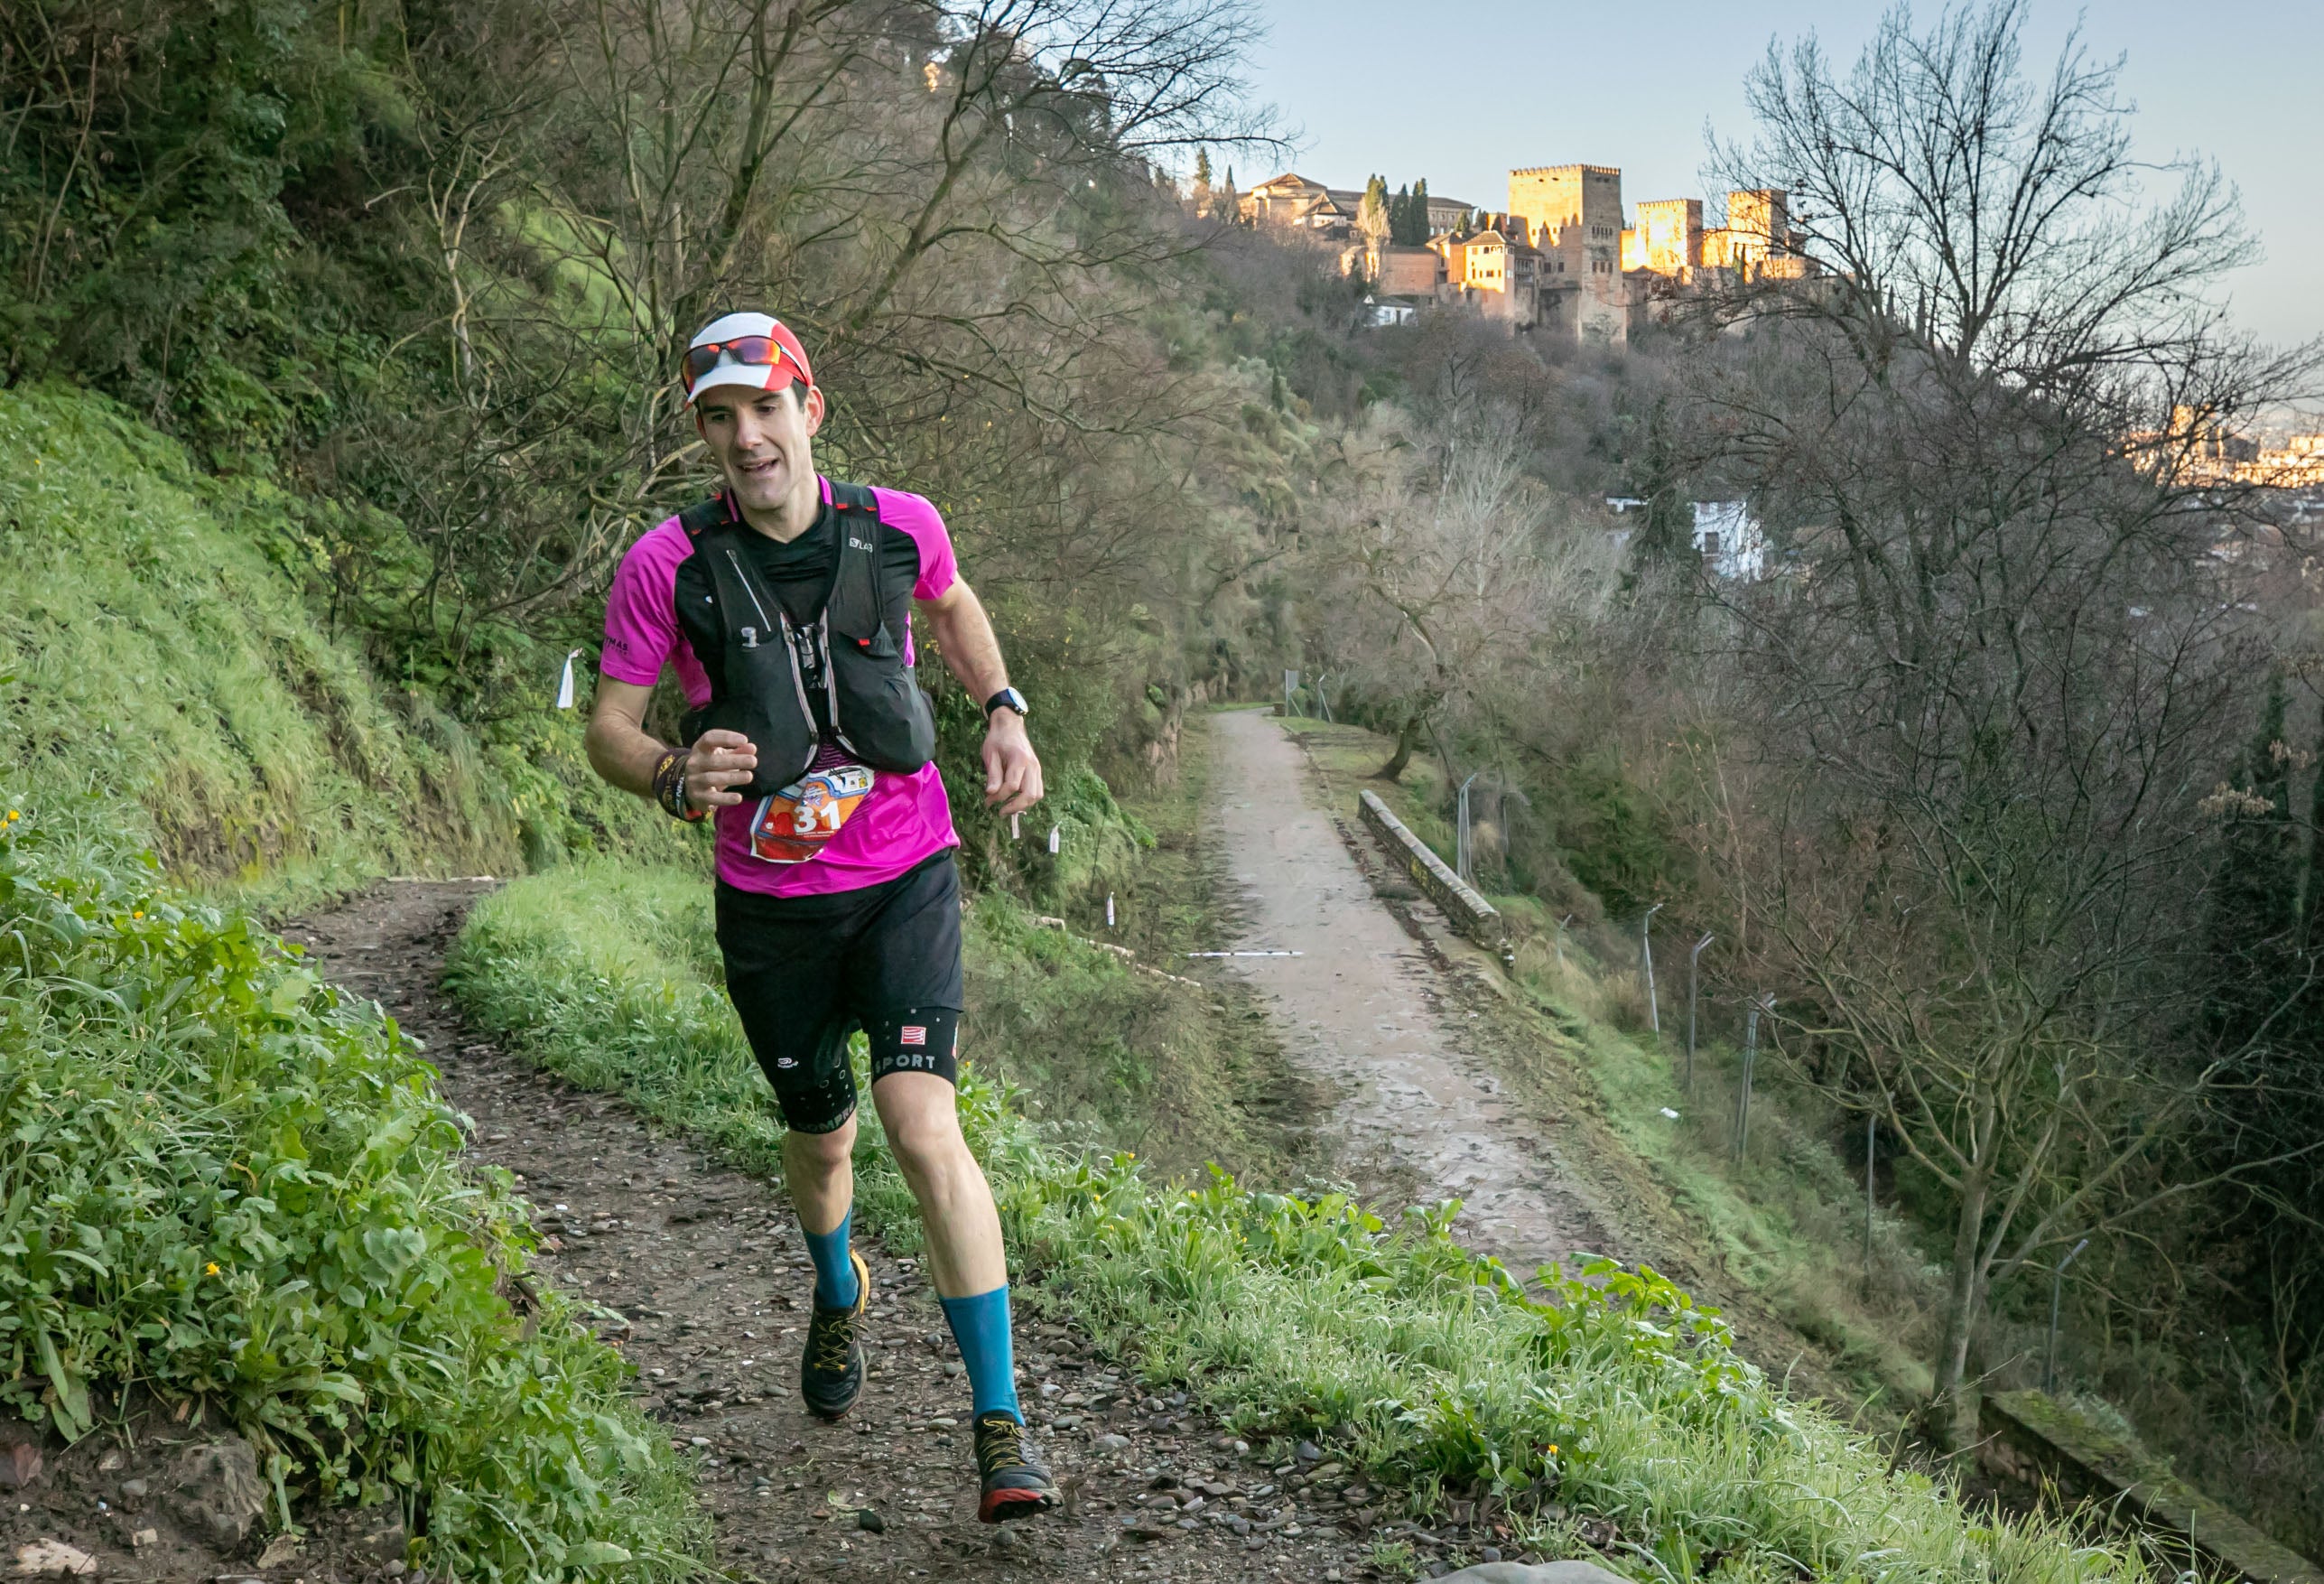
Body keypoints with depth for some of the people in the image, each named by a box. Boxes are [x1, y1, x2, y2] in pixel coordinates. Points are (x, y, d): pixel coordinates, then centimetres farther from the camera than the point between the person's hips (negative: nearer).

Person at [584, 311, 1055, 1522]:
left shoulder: (896, 527, -7)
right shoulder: (666, 567, -12)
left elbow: (950, 602, 17)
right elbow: (608, 725, -7)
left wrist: (1004, 714, 4)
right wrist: (676, 777, -28)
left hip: (904, 879, -1)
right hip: (768, 901, 1)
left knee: (924, 1128, -17)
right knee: (819, 1136, 17)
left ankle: (1002, 1422, -8)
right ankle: (839, 1291, 54)